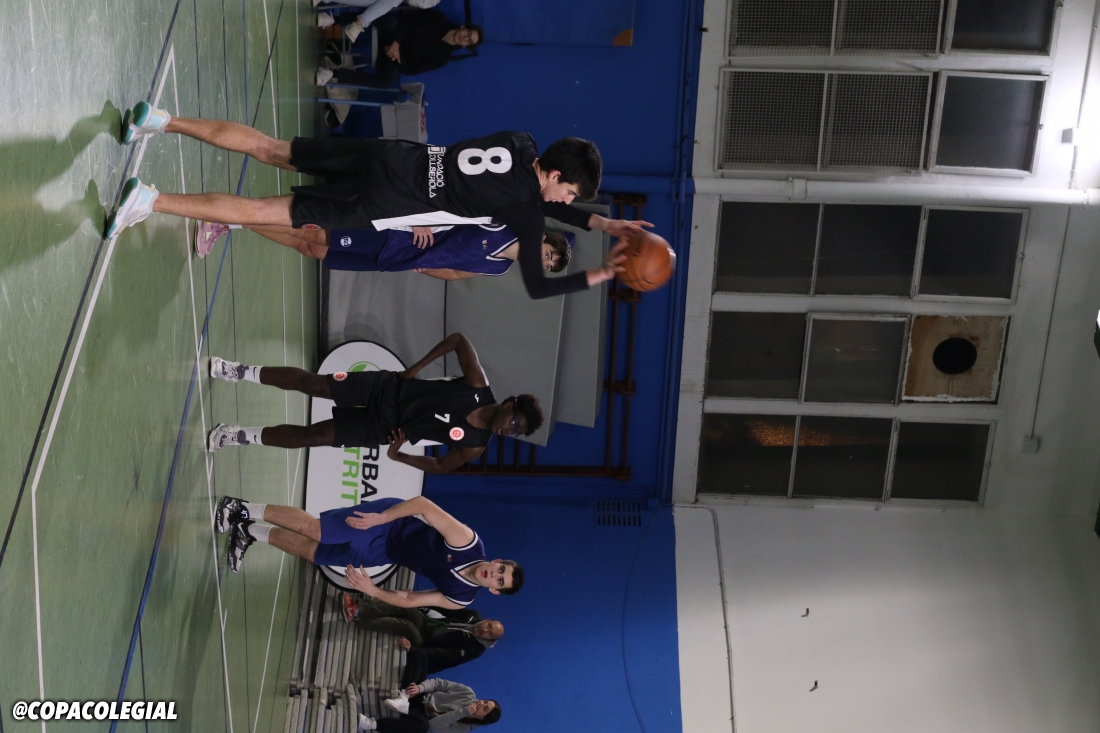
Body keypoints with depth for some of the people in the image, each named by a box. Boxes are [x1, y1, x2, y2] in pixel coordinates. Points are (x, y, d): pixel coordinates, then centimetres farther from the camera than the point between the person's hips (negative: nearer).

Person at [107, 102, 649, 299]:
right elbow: (535, 286, -9)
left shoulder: (521, 143, 8)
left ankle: (162, 120, 15)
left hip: (389, 155, 7)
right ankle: (152, 201, -14)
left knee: (270, 149, 15)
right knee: (265, 212, -7)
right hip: (378, 204, -7)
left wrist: (599, 223, 23)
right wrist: (599, 275, 1)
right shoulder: (527, 212, -12)